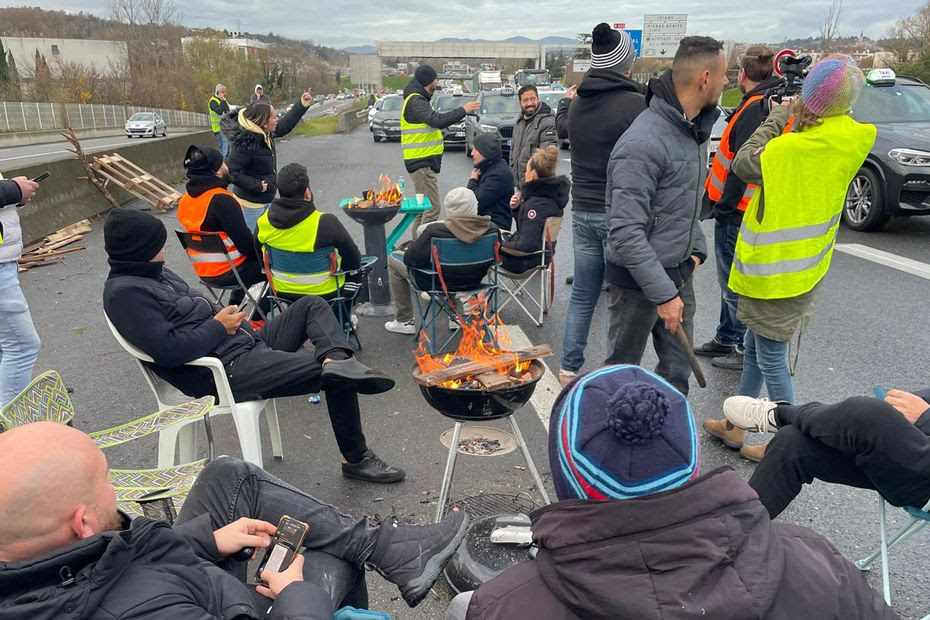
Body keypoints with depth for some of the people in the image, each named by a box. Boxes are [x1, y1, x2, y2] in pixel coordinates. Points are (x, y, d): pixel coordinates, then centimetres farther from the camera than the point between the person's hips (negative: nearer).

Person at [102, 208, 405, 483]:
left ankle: (336, 360, -19)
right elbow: (169, 350, -27)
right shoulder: (125, 293, -16)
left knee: (311, 305, 8)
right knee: (338, 380, -15)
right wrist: (219, 327, -13)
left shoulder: (153, 272, 16)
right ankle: (357, 459, -2)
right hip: (226, 370, -11)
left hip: (248, 342, 11)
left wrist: (223, 314, 5)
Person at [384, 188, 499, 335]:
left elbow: (410, 259, -19)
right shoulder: (492, 229, -18)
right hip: (474, 282, 4)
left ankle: (405, 321, 24)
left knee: (393, 258, 19)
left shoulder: (434, 231, -28)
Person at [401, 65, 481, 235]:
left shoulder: (418, 99, 18)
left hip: (423, 162, 11)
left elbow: (434, 121, 22)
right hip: (422, 163, -11)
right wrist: (463, 110, -21)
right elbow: (437, 120, -28)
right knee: (432, 208, -12)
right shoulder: (415, 101, -16)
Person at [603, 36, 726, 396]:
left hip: (678, 273, 9)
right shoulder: (643, 143, -24)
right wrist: (664, 294, -25)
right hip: (639, 282, -9)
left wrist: (696, 249, 12)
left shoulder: (692, 129, 8)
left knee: (678, 370, 18)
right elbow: (626, 233, -27)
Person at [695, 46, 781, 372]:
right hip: (744, 210, 10)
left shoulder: (755, 109, -17)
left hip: (737, 212, -10)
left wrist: (724, 207, -19)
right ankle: (726, 339, 32)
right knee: (731, 279, 19)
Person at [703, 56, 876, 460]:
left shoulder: (788, 148, -24)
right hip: (807, 268, 8)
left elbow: (743, 164, -9)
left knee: (771, 360, 4)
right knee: (754, 350, 19)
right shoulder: (854, 140, -3)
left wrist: (779, 116, -2)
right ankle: (735, 427, 32)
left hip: (774, 270, -8)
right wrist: (797, 121, 1)